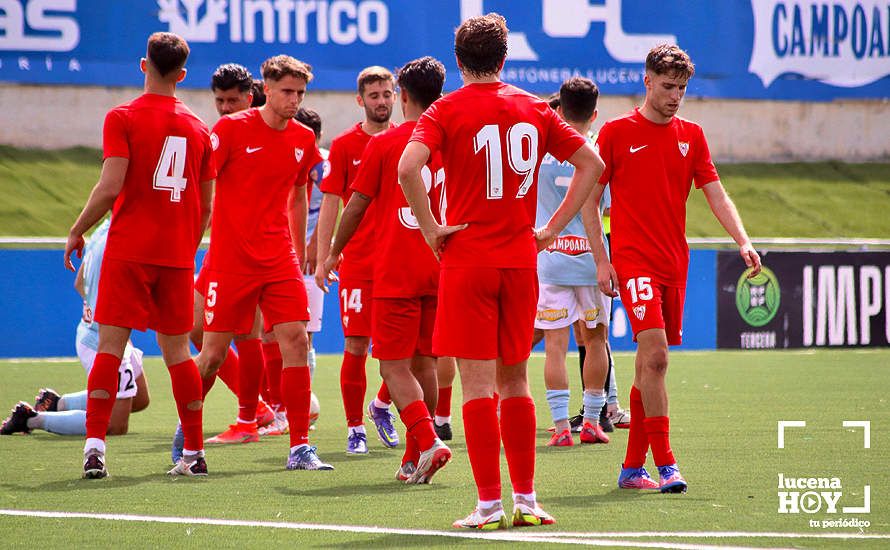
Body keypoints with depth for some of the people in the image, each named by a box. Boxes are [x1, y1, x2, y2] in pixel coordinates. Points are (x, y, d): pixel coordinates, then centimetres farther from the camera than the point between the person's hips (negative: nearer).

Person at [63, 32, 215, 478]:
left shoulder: (123, 119, -4)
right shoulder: (197, 128, 10)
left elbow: (110, 186, -13)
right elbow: (206, 206, 13)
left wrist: (76, 232, -1)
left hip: (128, 252, -4)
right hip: (177, 256, 4)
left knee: (110, 346, -3)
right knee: (177, 351, 10)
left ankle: (95, 446, -14)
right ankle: (194, 453, 9)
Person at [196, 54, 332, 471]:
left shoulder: (303, 139, 7)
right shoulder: (232, 128, -8)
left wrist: (299, 255, 22)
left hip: (279, 260, 4)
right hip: (230, 259, -4)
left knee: (296, 342, -9)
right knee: (214, 352, 0)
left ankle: (300, 447, -6)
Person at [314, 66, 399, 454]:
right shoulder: (344, 145, 1)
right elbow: (330, 205, 1)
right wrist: (322, 259, -4)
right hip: (358, 259, -2)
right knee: (356, 345, -2)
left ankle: (381, 405, 23)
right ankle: (355, 427, 8)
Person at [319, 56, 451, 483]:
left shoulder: (383, 144, -5)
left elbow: (357, 206, 0)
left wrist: (334, 254, 14)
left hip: (395, 273, -4)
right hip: (440, 271, 5)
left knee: (394, 366, -3)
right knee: (424, 363, 12)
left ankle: (427, 441, -22)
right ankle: (414, 460, 14)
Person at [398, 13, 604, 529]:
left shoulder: (447, 110, -5)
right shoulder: (534, 109, 8)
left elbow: (408, 168, -21)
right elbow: (592, 163, 9)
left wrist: (431, 229, -10)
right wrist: (553, 228, 8)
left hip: (467, 260, -4)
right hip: (520, 261, 4)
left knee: (478, 384, -2)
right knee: (515, 380, 13)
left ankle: (490, 505, -4)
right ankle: (526, 500, 12)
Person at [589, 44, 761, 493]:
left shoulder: (691, 136, 11)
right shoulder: (616, 132, -1)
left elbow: (715, 194, 7)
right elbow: (589, 199, 2)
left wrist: (743, 241, -9)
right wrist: (601, 261, -5)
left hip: (674, 262, 5)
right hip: (633, 261, -5)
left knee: (651, 363, 8)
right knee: (655, 356, -17)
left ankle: (632, 467, 15)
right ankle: (665, 464, -18)